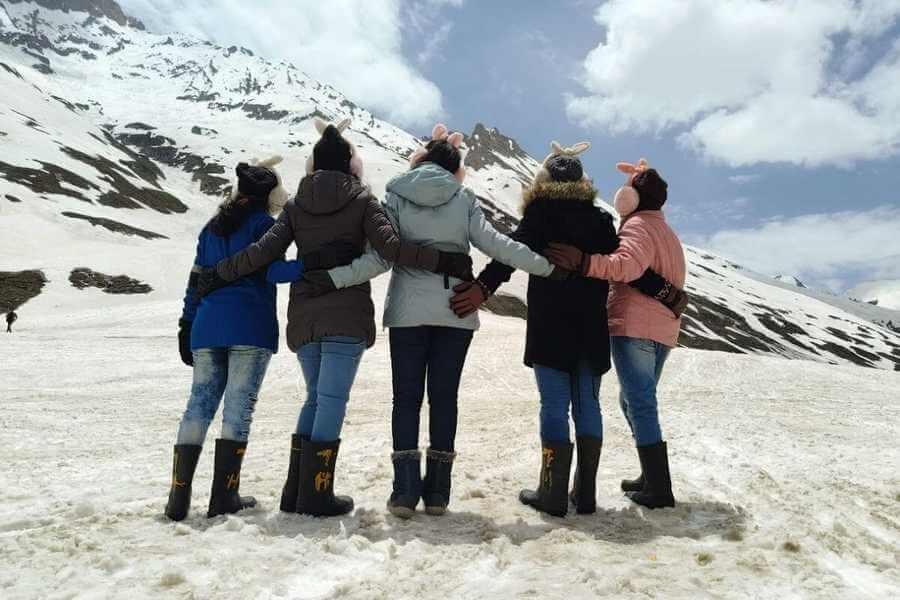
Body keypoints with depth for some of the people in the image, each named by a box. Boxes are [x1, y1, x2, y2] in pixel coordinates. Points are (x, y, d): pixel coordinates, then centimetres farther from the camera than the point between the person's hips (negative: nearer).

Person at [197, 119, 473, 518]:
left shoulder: (296, 203, 10)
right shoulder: (362, 199, 1)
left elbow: (266, 250, 2)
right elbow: (390, 248, -12)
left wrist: (219, 274, 13)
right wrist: (443, 261, -9)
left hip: (304, 316, 4)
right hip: (347, 315, -4)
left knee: (316, 397, 16)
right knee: (333, 399, 0)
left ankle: (296, 492, 17)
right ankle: (315, 494, 3)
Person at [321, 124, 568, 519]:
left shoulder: (397, 195, 3)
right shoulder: (462, 196, 4)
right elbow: (494, 243, -5)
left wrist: (331, 279, -8)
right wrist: (547, 267, -1)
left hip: (407, 310, 0)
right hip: (456, 310, 1)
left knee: (407, 397, 6)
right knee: (444, 397, 7)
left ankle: (405, 491, 4)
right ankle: (437, 492, 11)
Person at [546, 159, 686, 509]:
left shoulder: (638, 225, -7)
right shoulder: (666, 231, 25)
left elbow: (627, 266, -27)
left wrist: (584, 263, -35)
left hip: (634, 328, -10)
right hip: (663, 331, 10)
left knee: (640, 404, -6)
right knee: (637, 401, 19)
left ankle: (658, 490, -3)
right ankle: (653, 477, 25)